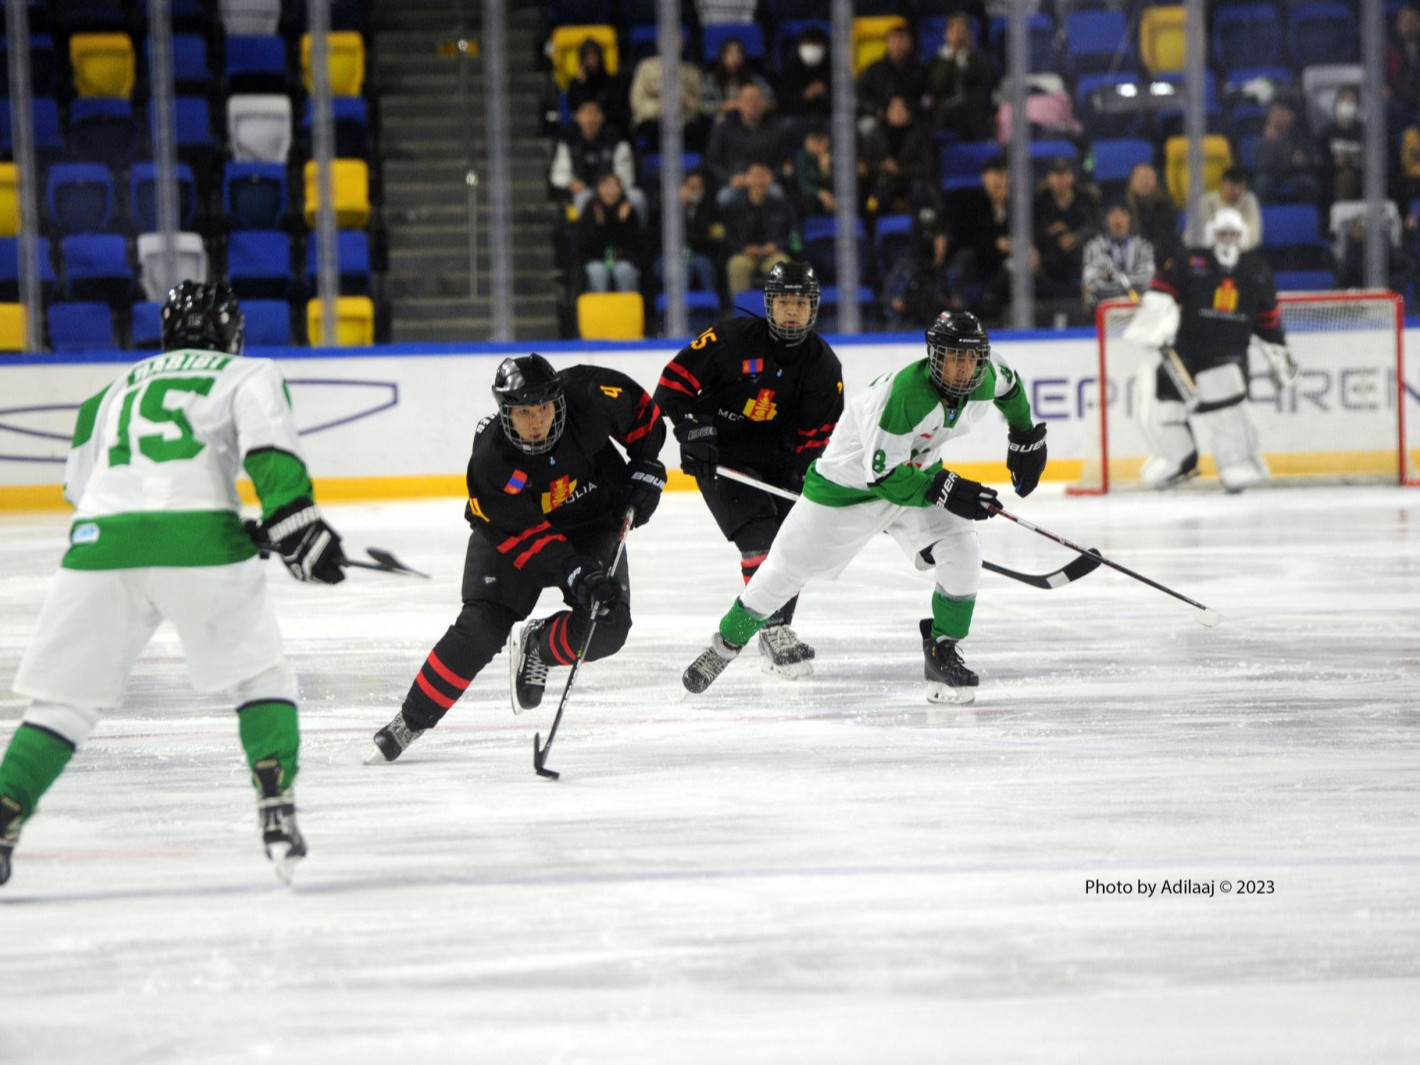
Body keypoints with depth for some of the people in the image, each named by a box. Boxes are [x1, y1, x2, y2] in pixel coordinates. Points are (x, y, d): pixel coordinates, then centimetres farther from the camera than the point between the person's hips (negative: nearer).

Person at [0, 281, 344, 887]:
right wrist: (294, 522, -8)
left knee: (67, 698, 10)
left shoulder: (114, 392, 31)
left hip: (101, 541, 3)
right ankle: (276, 810, -2)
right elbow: (268, 448, -1)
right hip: (197, 538, -3)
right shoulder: (247, 376, 19)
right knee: (260, 675, 13)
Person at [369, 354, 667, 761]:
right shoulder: (489, 460, -31)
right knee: (480, 629, -17)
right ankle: (410, 722, -4)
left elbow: (640, 410, -4)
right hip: (513, 530, -2)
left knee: (606, 629, -18)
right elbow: (523, 536, -27)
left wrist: (646, 469, -7)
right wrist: (575, 574, -37)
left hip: (593, 523, 3)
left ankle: (535, 647, 13)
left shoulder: (589, 396, -26)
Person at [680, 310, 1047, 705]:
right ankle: (727, 642, 27)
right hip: (850, 479, -5)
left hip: (918, 472, 5)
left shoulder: (986, 379, -16)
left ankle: (942, 655, -2)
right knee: (787, 568, 5)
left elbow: (1009, 385, 12)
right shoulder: (903, 391, -37)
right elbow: (881, 474, -34)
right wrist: (940, 490, -38)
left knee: (961, 553, -18)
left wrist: (1025, 437, 18)